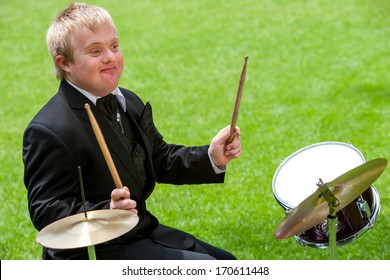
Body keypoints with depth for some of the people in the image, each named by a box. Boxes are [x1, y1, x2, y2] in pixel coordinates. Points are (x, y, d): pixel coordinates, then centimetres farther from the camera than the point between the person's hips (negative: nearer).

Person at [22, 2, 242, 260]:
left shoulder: (129, 102, 5)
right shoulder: (49, 132, -23)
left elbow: (159, 160, 13)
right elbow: (46, 213, -24)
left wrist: (211, 157, -5)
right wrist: (107, 213, -40)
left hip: (142, 229, 9)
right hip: (91, 255, -9)